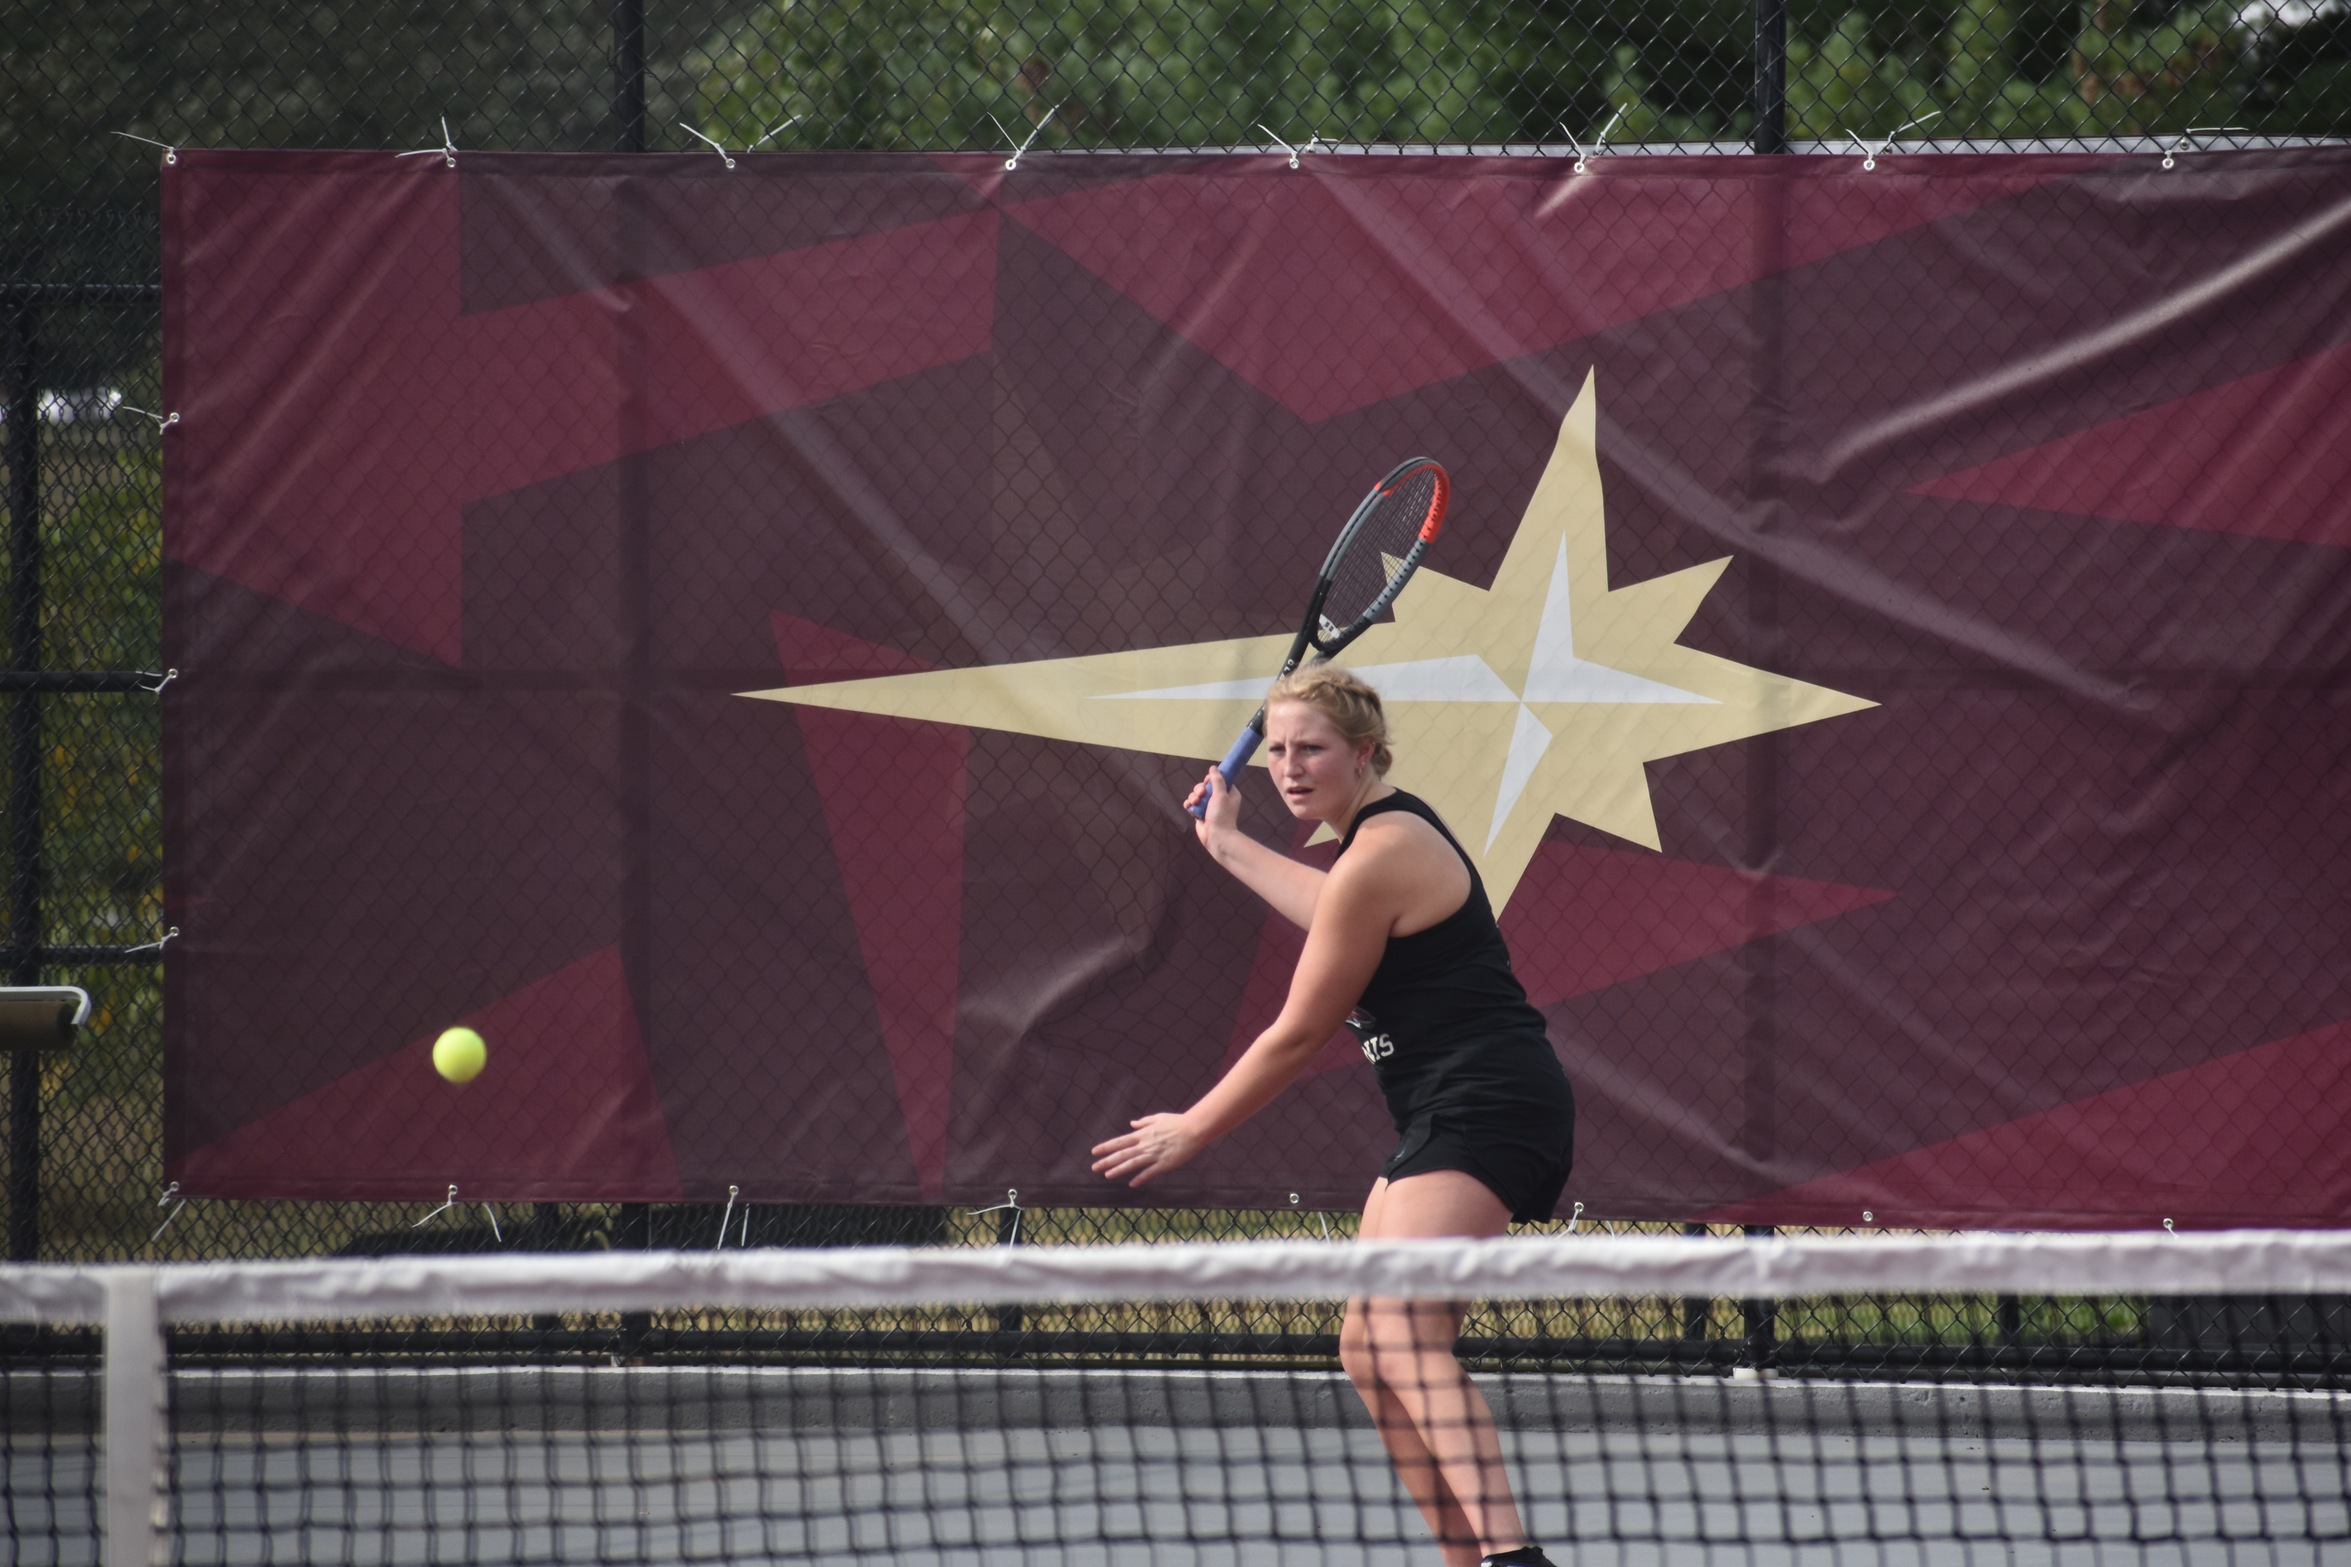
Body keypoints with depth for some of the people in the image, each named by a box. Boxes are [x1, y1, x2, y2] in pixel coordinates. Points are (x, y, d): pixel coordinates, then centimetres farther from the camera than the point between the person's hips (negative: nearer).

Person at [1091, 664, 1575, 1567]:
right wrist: (1230, 847, 54)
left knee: (1405, 1336, -27)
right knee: (1368, 1354, 11)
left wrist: (1192, 1131, 2)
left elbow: (1299, 1036, -9)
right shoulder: (1392, 832, 17)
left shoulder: (1379, 856, -14)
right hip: (1446, 1120, 11)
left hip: (1484, 1109, -11)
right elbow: (1338, 918, 43)